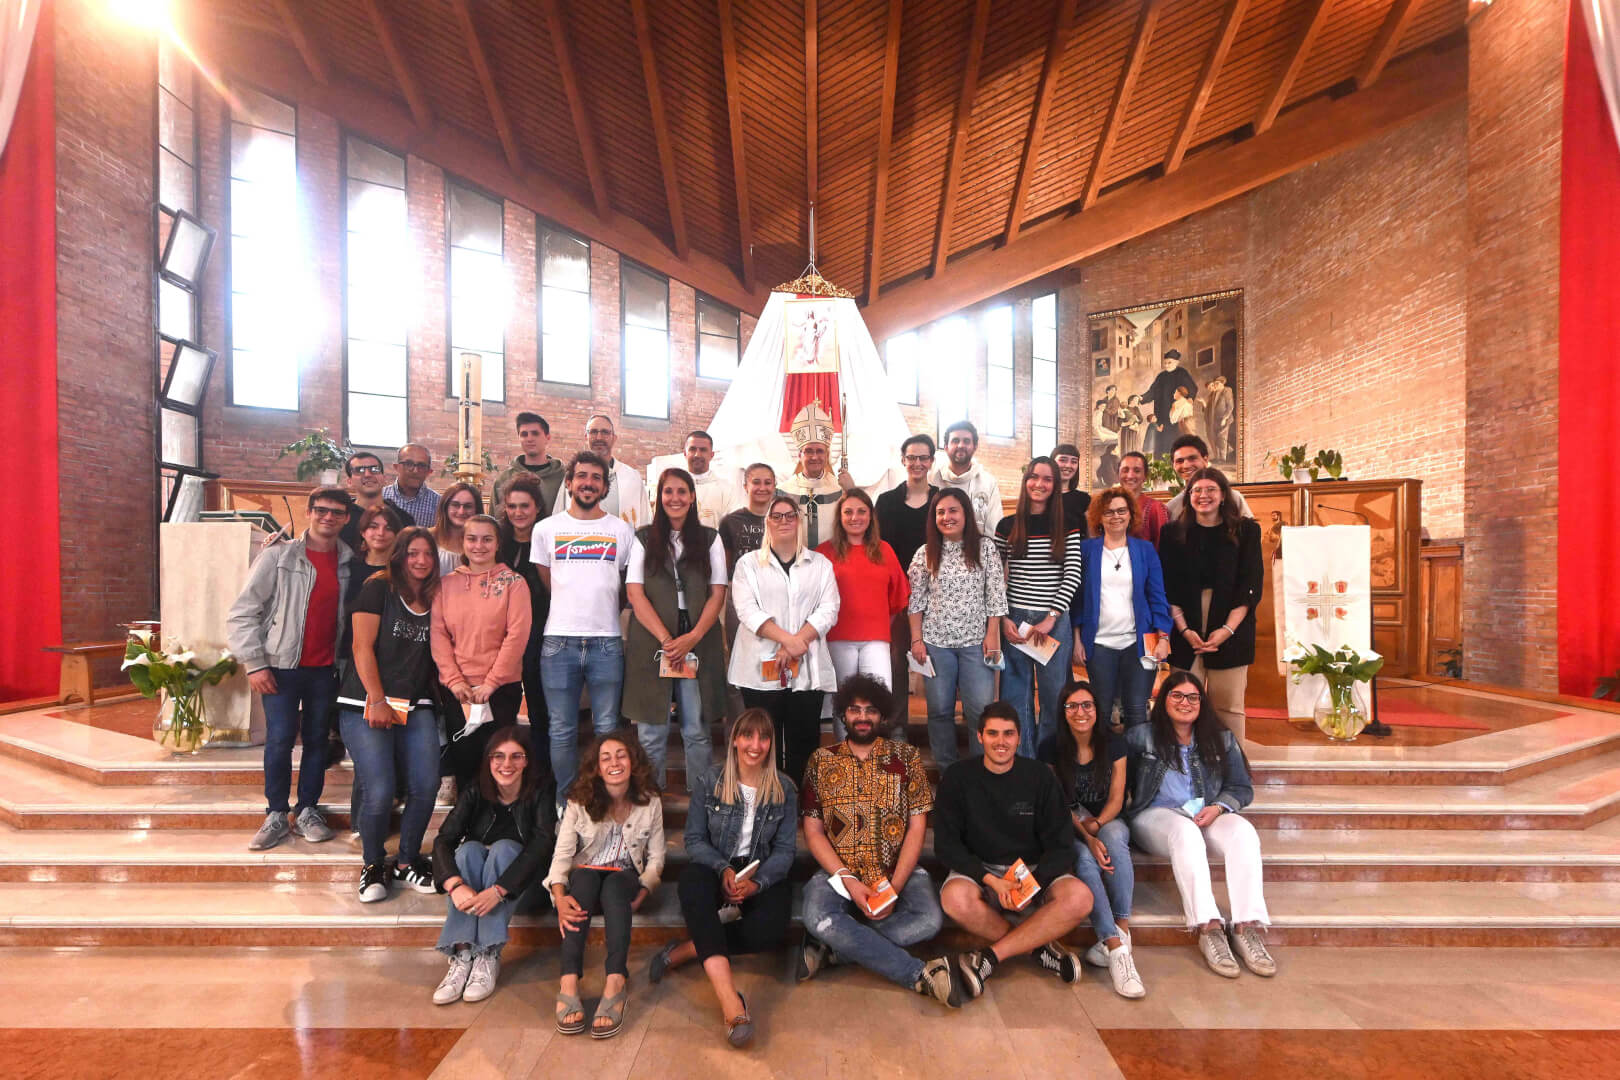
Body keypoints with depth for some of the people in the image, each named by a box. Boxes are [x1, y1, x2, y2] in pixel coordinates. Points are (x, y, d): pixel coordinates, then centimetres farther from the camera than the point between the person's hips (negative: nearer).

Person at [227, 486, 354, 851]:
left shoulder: (348, 562, 4)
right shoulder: (278, 557, -4)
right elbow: (243, 612, -4)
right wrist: (254, 664, -8)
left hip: (326, 669, 3)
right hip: (283, 666, -2)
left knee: (317, 739, 9)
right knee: (280, 739, -3)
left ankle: (307, 811, 21)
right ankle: (276, 815, 13)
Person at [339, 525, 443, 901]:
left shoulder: (435, 601, 13)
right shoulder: (378, 588, 0)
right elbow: (363, 647, -6)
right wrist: (378, 701, -12)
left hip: (417, 708, 4)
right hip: (367, 705, -4)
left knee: (426, 787, -8)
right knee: (379, 792, -13)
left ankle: (406, 863, 16)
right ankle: (373, 866, 14)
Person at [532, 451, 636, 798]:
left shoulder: (622, 530, 7)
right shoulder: (547, 528, 8)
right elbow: (547, 584, 13)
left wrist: (600, 607, 5)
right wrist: (573, 611, 9)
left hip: (607, 643, 0)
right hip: (559, 642, 0)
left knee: (607, 730, 6)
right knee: (562, 731, 6)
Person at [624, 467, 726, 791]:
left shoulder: (710, 539, 10)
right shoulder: (643, 539, 7)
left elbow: (718, 594, 4)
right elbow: (635, 594, -1)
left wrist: (692, 637, -10)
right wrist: (665, 639, -11)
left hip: (698, 644, 1)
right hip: (652, 643, 0)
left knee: (697, 731, 5)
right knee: (651, 733, 4)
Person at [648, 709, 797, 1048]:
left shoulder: (785, 790, 2)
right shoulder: (710, 782, 0)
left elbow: (785, 851, 0)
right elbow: (694, 840, -1)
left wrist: (757, 883, -19)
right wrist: (723, 870, -19)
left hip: (763, 875, 1)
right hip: (713, 867, 0)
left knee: (772, 927, -32)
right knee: (692, 883, -37)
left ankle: (685, 951, -18)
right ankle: (730, 1000, -45)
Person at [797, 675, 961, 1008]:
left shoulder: (906, 758, 4)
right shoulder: (821, 761, 5)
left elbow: (917, 828, 1)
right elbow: (813, 832, 2)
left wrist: (895, 886, -12)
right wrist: (848, 880, -12)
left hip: (898, 870, 0)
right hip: (838, 872, 0)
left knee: (929, 919, -29)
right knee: (817, 917, -31)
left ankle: (831, 946, -14)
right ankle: (922, 974, -21)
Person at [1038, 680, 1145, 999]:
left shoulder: (1114, 746, 1)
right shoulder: (1052, 749, -5)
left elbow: (1116, 799, 0)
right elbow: (1059, 804, -7)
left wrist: (1096, 824, -20)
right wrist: (1087, 837, -22)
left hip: (1107, 820, 1)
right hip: (1068, 827, -1)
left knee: (1114, 838, -35)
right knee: (1084, 859, -34)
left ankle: (1120, 932, -32)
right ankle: (1117, 949, -37)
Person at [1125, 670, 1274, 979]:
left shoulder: (1222, 740, 15)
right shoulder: (1141, 736, 6)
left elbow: (1242, 788, 12)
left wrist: (1217, 807, -7)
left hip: (1207, 816, 3)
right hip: (1155, 816, -3)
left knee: (1243, 832, -29)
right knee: (1185, 831, -37)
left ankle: (1248, 928, -33)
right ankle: (1208, 929, -40)